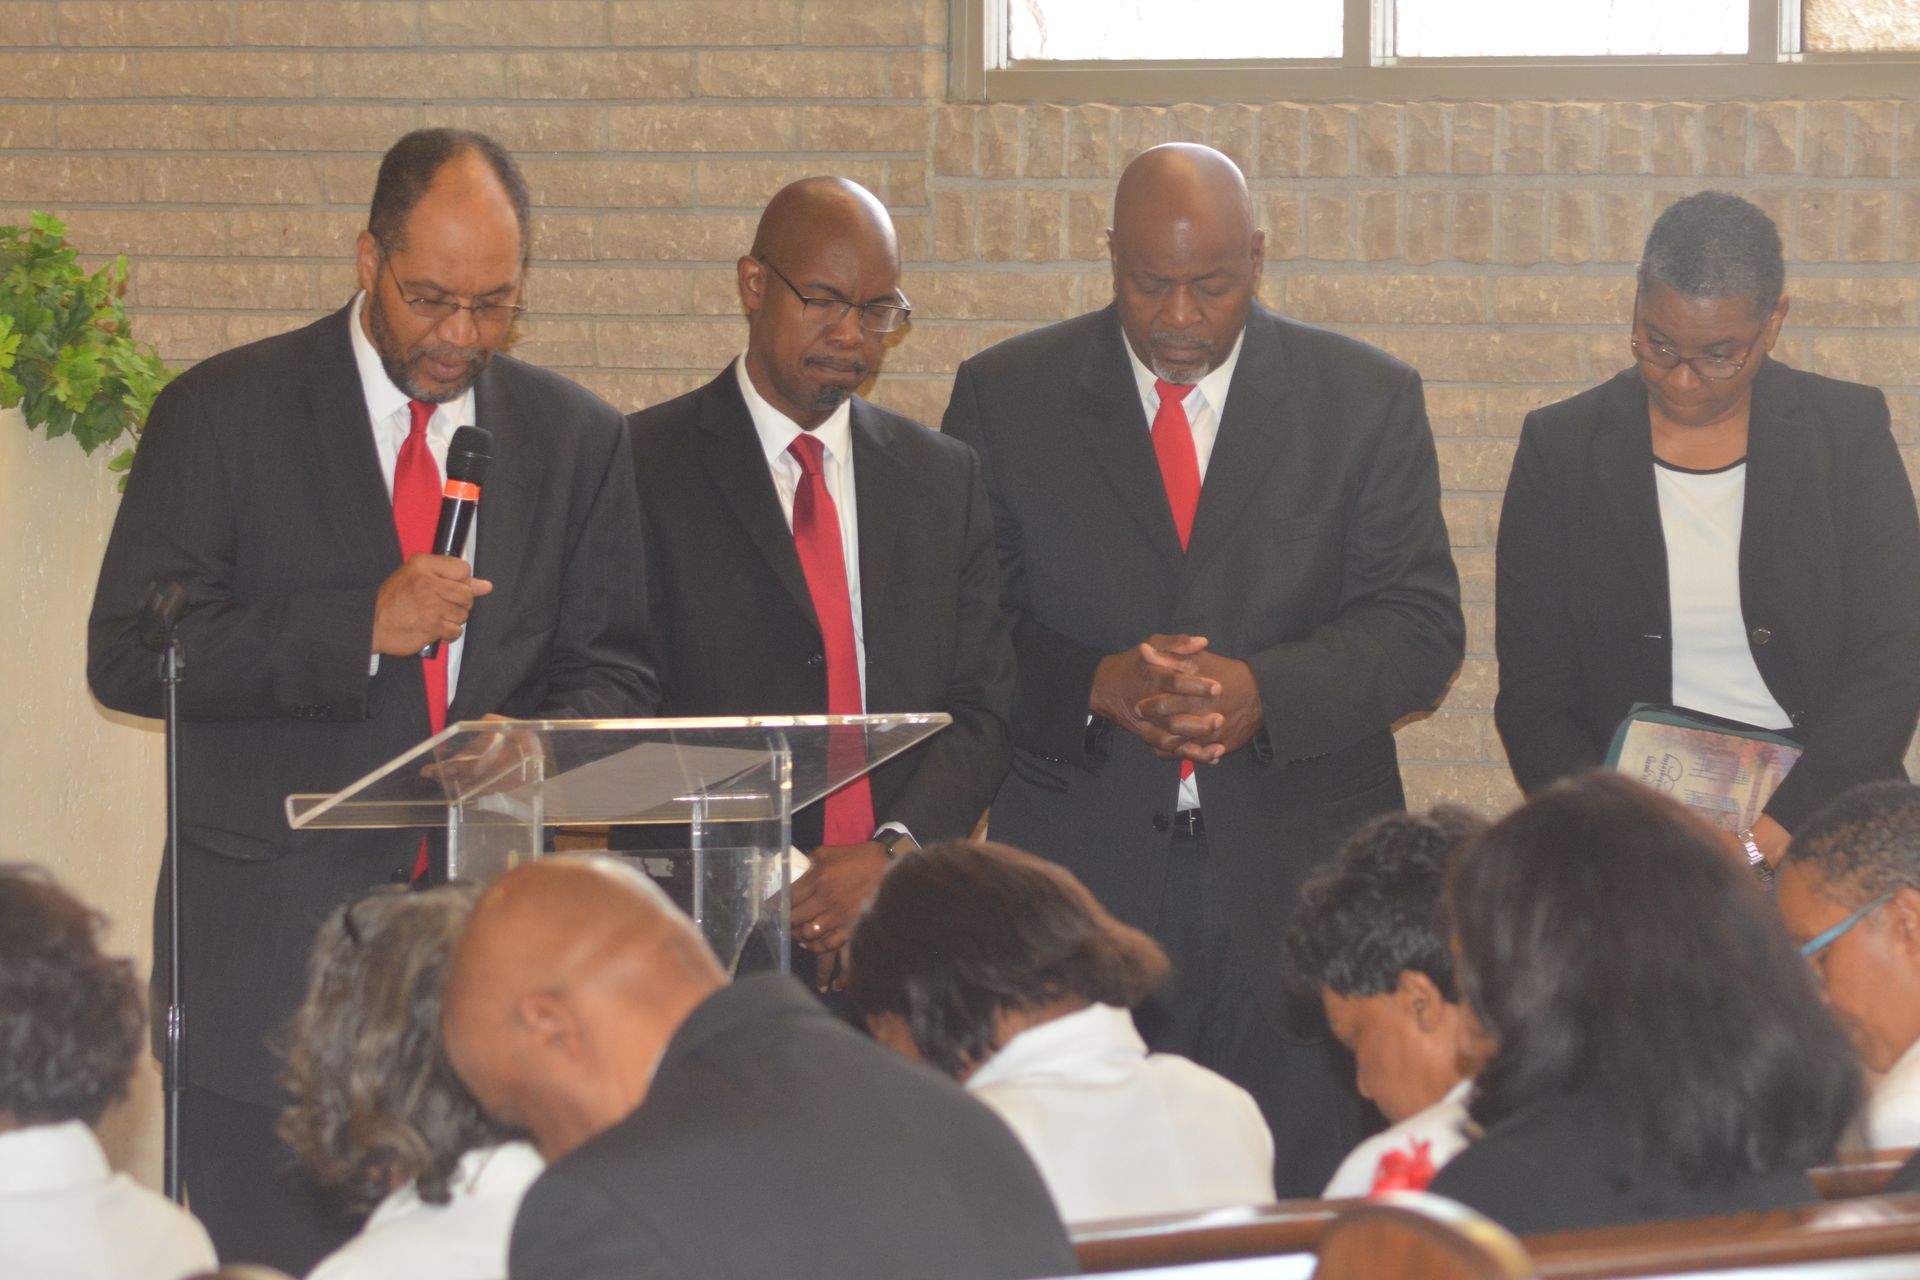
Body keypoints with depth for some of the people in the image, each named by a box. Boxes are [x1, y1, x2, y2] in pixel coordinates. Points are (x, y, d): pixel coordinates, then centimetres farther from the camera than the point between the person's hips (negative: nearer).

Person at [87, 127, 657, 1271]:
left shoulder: (579, 440, 12)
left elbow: (613, 674, 13)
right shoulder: (222, 413, 1)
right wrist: (363, 628, -15)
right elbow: (130, 655, -5)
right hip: (277, 951, -2)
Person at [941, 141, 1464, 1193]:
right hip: (1081, 869, 0)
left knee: (1300, 1212, -3)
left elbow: (1420, 630, 1)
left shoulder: (1367, 400, 7)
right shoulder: (1004, 397, 7)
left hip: (1296, 880, 0)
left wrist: (1265, 693, -16)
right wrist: (1092, 686, -15)